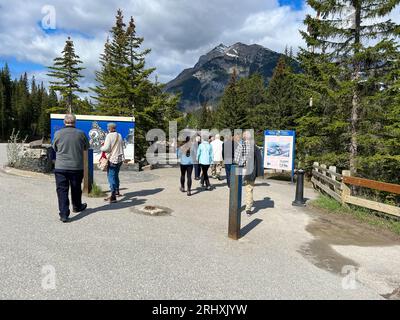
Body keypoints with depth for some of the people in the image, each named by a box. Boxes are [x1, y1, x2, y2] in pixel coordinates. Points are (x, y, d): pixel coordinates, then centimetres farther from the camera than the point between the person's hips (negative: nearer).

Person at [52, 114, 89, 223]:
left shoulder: (58, 134, -5)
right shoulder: (81, 134, -5)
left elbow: (54, 148, 9)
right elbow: (86, 147, 8)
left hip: (61, 167, -1)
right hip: (77, 167, 1)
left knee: (62, 190, 3)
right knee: (76, 189, 18)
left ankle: (64, 215, 0)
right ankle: (77, 207, 38)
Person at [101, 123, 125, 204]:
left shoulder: (109, 136, -12)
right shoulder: (119, 136, 9)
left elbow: (106, 148, -17)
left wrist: (101, 148, 2)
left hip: (112, 159, -7)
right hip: (120, 158, 8)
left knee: (111, 177, -6)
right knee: (116, 175, 22)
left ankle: (113, 197, -10)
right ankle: (117, 192, 36)